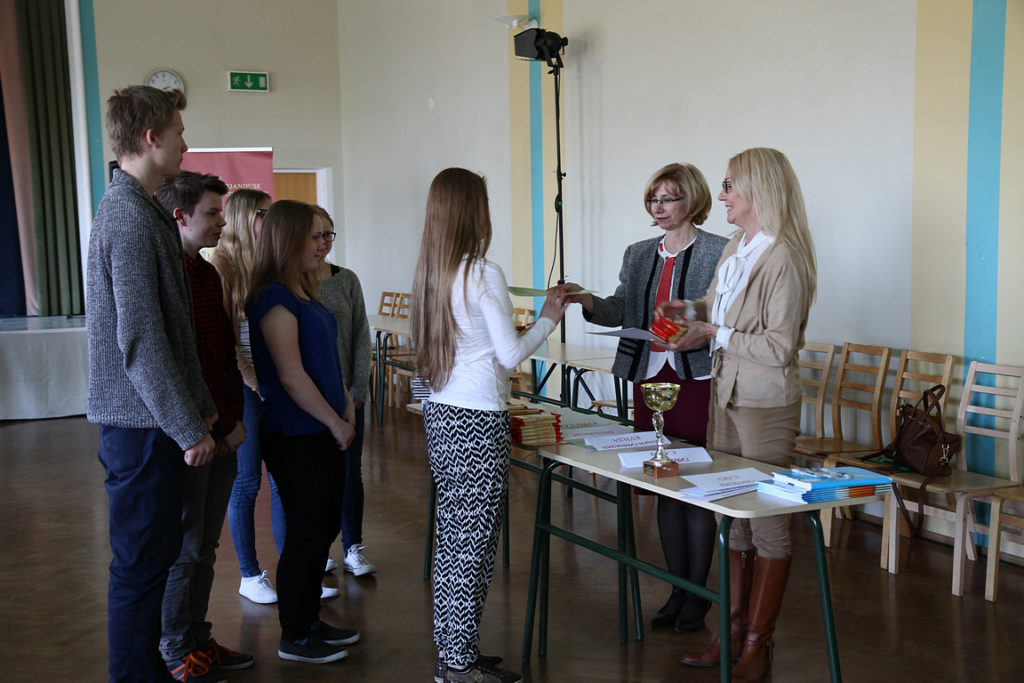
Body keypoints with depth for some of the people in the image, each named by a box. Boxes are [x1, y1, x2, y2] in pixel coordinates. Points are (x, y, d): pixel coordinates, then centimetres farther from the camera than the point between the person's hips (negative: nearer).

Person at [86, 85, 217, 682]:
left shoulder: (137, 209, 16)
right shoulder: (131, 216, -17)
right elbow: (141, 339, -22)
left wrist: (200, 404, 20)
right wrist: (188, 427, -18)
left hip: (146, 422, 10)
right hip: (142, 424, -10)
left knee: (152, 555, 18)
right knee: (142, 564, 0)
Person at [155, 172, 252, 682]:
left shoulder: (207, 272, 14)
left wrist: (233, 416, 7)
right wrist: (222, 426, -15)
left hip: (221, 433, 8)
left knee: (205, 544, 16)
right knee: (183, 548, 3)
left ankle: (198, 637, 28)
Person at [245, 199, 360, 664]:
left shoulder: (305, 294, 13)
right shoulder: (274, 299, -17)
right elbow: (292, 376, -21)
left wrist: (347, 407, 9)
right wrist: (335, 422, -14)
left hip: (323, 433, 10)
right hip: (294, 436, -9)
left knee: (325, 526, 16)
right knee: (306, 533, 0)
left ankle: (310, 621, 30)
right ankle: (293, 638, 14)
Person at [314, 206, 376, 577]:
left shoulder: (347, 280, 4)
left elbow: (361, 337, 5)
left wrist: (359, 388, -2)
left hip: (347, 393, 3)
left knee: (350, 470, 7)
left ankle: (353, 549, 19)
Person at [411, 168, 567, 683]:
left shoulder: (429, 273, 8)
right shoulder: (482, 274, -15)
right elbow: (511, 354, -12)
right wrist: (548, 318, 5)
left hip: (440, 413, 8)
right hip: (478, 421, -8)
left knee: (451, 533, 14)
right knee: (474, 538, 0)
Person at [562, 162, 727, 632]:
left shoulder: (719, 252, -4)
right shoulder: (638, 255, 14)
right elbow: (619, 311, 6)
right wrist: (587, 300, -12)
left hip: (697, 380, -5)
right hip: (649, 378, 6)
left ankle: (697, 594, 14)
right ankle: (677, 589, 24)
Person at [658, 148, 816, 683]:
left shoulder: (784, 258, -17)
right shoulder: (736, 247, 9)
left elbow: (780, 346, -19)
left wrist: (715, 334, -16)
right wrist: (689, 310, 7)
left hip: (766, 406, -8)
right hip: (726, 397, 9)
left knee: (768, 528, 3)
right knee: (732, 522, 14)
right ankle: (734, 630, 26)